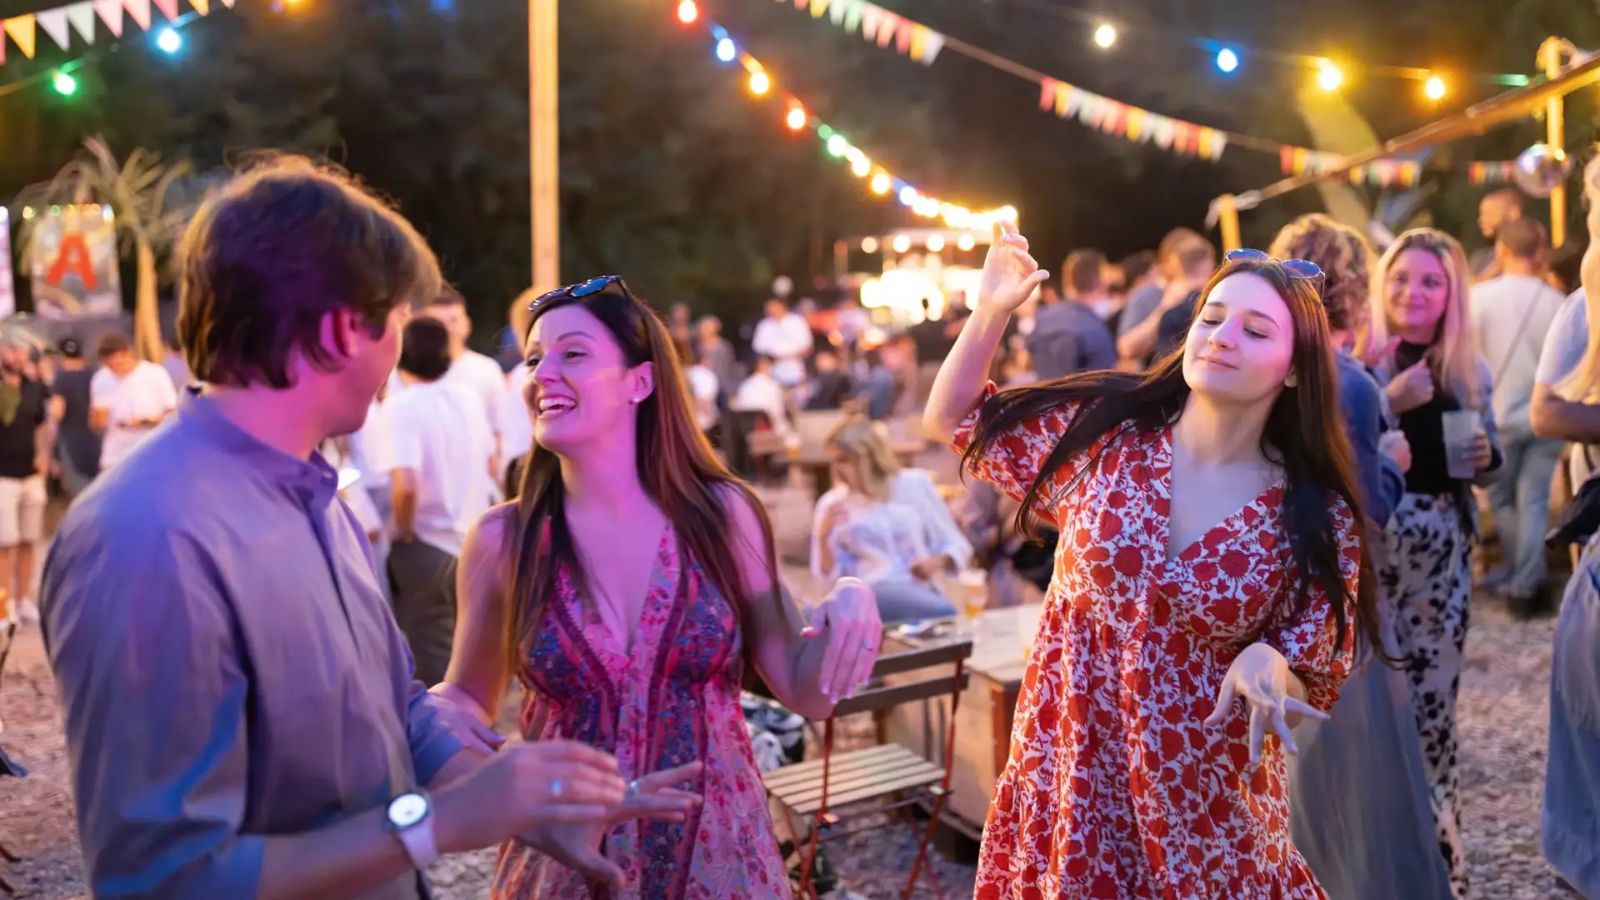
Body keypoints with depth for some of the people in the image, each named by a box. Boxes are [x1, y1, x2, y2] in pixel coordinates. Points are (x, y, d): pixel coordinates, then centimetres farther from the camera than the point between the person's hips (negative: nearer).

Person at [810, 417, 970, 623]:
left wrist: (937, 562, -11)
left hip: (921, 590, 2)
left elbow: (957, 546, 11)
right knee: (944, 613, -35)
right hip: (871, 593, -2)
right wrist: (823, 538, -9)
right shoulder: (831, 504, 10)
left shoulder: (915, 484, 9)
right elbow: (827, 577, 8)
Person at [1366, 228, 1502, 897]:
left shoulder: (1470, 371, 9)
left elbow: (1488, 463, 16)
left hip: (1442, 544, 4)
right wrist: (1389, 403, -23)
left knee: (1434, 697, 9)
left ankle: (1437, 845, 22)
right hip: (1368, 537, -3)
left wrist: (1486, 458, -5)